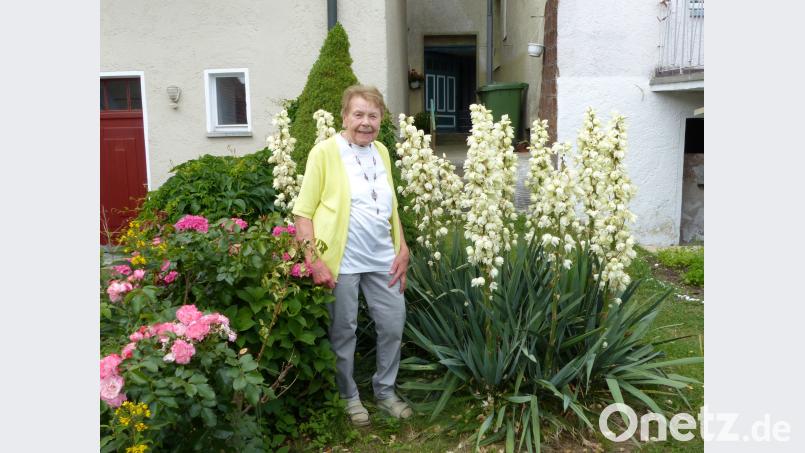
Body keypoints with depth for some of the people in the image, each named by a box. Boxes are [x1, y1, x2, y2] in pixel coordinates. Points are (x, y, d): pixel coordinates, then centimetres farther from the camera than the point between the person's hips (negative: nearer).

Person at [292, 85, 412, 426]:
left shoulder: (382, 152, 10)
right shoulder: (324, 152, -8)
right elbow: (303, 212, -10)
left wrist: (403, 249, 10)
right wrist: (314, 261, -17)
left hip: (383, 259, 6)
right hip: (341, 261, -5)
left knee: (393, 325, 12)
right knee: (343, 332, 9)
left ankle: (385, 391, 33)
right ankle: (349, 396, 31)